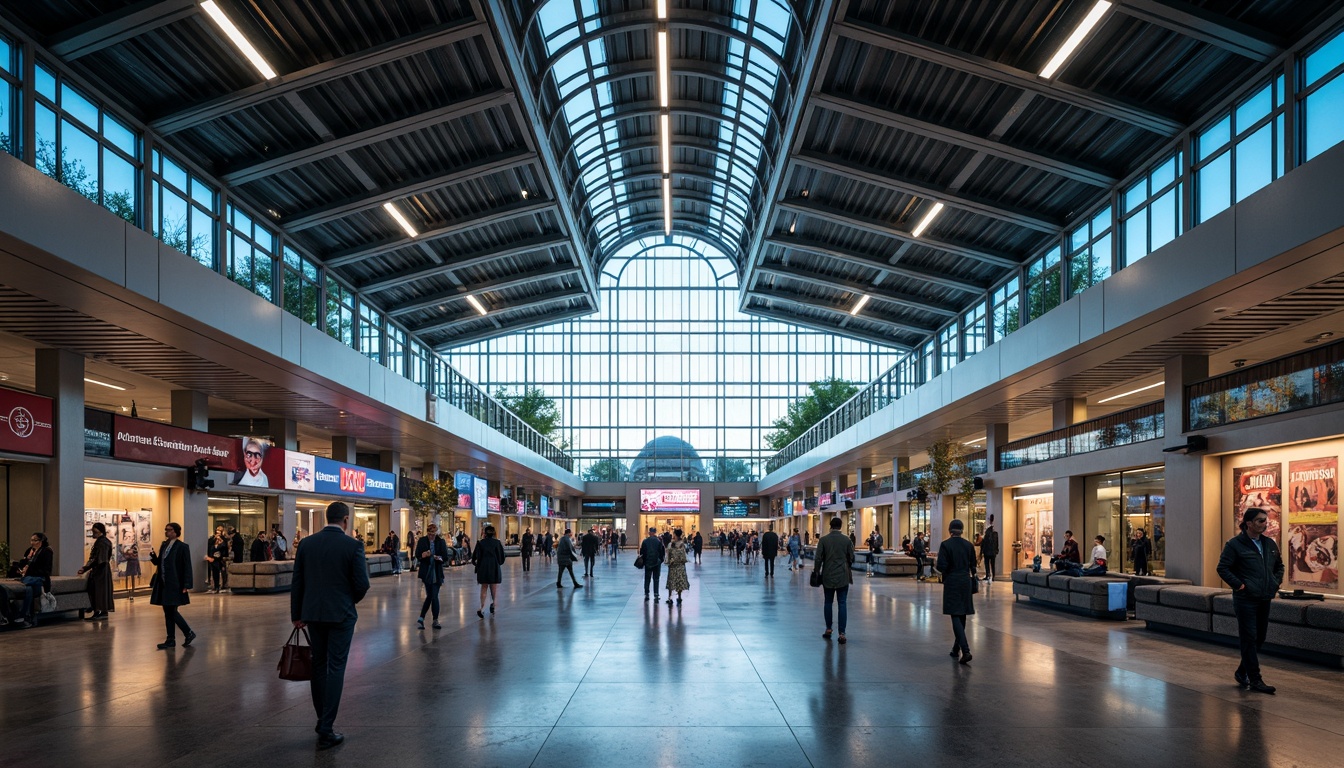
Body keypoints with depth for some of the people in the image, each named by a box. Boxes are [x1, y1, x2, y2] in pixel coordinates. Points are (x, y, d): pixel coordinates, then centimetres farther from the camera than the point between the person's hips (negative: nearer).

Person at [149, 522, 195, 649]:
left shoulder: (182, 547, -10)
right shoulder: (164, 545, 12)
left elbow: (187, 567, -12)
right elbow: (158, 563, 17)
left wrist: (187, 585, -16)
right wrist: (153, 556, -5)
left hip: (175, 585, -7)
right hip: (163, 584, 7)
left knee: (172, 611, -7)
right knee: (167, 612, 9)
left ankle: (189, 633, 9)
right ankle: (170, 640, 15)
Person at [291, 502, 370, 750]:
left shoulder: (307, 543, 1)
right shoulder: (353, 545, -11)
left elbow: (297, 582, 4)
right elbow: (362, 584, -11)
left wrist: (297, 614, 13)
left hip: (313, 614, 4)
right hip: (341, 614, -4)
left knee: (318, 666, 17)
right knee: (335, 669, 0)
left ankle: (323, 719, 27)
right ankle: (326, 730, -1)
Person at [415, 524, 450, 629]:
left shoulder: (441, 542, 0)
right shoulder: (422, 541, 1)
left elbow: (446, 557, 0)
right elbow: (417, 556, 1)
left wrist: (440, 558, -22)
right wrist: (423, 555, -20)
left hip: (437, 573, 1)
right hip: (426, 572, -1)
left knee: (434, 596, -1)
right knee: (430, 596, -2)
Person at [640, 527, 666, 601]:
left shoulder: (645, 541, -6)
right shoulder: (659, 541, -7)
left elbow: (642, 552, -2)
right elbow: (662, 552, -6)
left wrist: (643, 560, 11)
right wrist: (661, 559, 8)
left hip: (648, 562, 0)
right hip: (657, 562, 0)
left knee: (647, 579, 9)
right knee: (656, 579, 7)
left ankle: (646, 594, 5)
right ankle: (656, 594, 4)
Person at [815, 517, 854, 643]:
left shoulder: (823, 540, -5)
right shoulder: (847, 540, -4)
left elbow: (818, 558, -6)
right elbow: (851, 559, 2)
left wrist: (817, 572, 7)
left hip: (828, 576, 1)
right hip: (843, 576, -1)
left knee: (828, 602, 14)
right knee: (842, 604, -1)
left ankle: (828, 629, 21)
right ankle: (842, 634, -6)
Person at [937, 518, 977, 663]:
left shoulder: (945, 545, -11)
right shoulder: (969, 545, 2)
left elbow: (941, 566, -15)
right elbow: (973, 566, 8)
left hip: (952, 582, -4)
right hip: (965, 581, 4)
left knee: (955, 616, -5)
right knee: (962, 616, 14)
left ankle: (966, 651, -19)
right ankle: (956, 649, 23)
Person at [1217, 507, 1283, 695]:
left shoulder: (1269, 544, 9)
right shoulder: (1235, 544, -11)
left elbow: (1279, 565, 24)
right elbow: (1222, 568, -11)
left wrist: (1277, 582, 10)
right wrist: (1238, 584, -16)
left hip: (1264, 599, 7)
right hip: (1245, 600, -7)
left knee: (1259, 638, 12)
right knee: (1249, 639, -4)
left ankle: (1242, 672, 28)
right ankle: (1255, 680, 0)